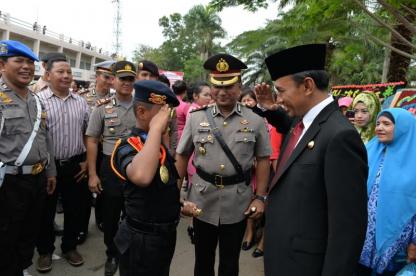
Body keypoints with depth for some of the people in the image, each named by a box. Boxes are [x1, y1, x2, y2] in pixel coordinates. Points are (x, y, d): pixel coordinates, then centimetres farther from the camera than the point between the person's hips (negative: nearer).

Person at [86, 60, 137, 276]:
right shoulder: (103, 108, -1)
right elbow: (92, 141, 0)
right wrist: (92, 174, -6)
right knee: (110, 216, 12)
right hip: (110, 167, 0)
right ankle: (112, 255, 35)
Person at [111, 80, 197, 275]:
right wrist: (155, 127, -37)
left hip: (164, 234, 9)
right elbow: (141, 177, -47)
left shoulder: (158, 145, 6)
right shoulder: (127, 147, -22)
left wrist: (180, 206, 8)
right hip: (142, 240, -8)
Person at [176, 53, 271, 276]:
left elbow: (263, 159, 1)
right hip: (202, 199, 1)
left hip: (238, 203, -1)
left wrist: (260, 197, -3)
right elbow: (182, 156, 5)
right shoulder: (196, 117, -2)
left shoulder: (255, 120, -4)